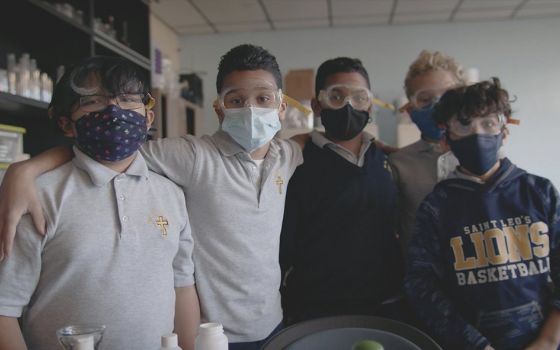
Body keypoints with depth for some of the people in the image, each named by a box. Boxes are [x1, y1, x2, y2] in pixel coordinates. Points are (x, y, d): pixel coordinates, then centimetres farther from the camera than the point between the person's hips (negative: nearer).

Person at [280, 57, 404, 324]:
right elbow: (281, 251, -8)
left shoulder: (388, 162, 5)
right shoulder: (297, 165, -9)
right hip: (316, 316, -4)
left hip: (386, 310, 5)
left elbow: (404, 237, 12)